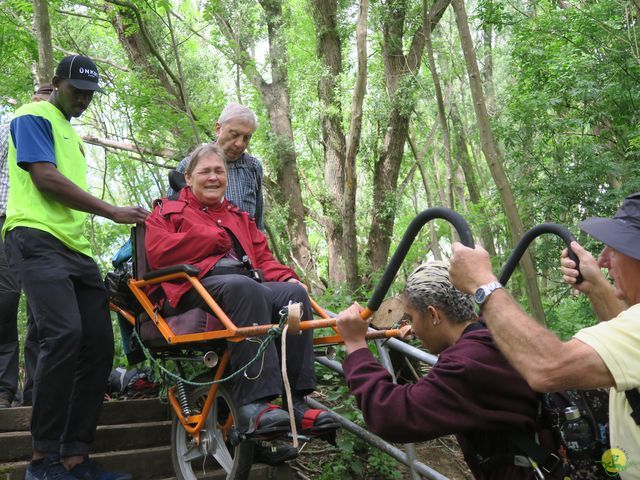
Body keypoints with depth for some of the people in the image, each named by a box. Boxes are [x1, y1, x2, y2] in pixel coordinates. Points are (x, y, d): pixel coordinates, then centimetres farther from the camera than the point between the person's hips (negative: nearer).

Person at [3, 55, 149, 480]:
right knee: (65, 333, -26)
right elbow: (46, 178, -11)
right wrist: (113, 212, -11)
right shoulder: (34, 117, 3)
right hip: (38, 239, -8)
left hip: (77, 248, 8)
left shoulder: (72, 133, 29)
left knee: (99, 345, -3)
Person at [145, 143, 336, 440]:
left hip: (249, 286, 5)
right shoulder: (167, 210, 21)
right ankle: (253, 405, -46)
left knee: (295, 293, -26)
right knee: (243, 287, -38)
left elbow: (263, 258, 22)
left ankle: (297, 401, -32)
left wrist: (287, 278, -1)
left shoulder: (240, 218, 34)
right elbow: (158, 253, 1)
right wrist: (217, 239, 3)